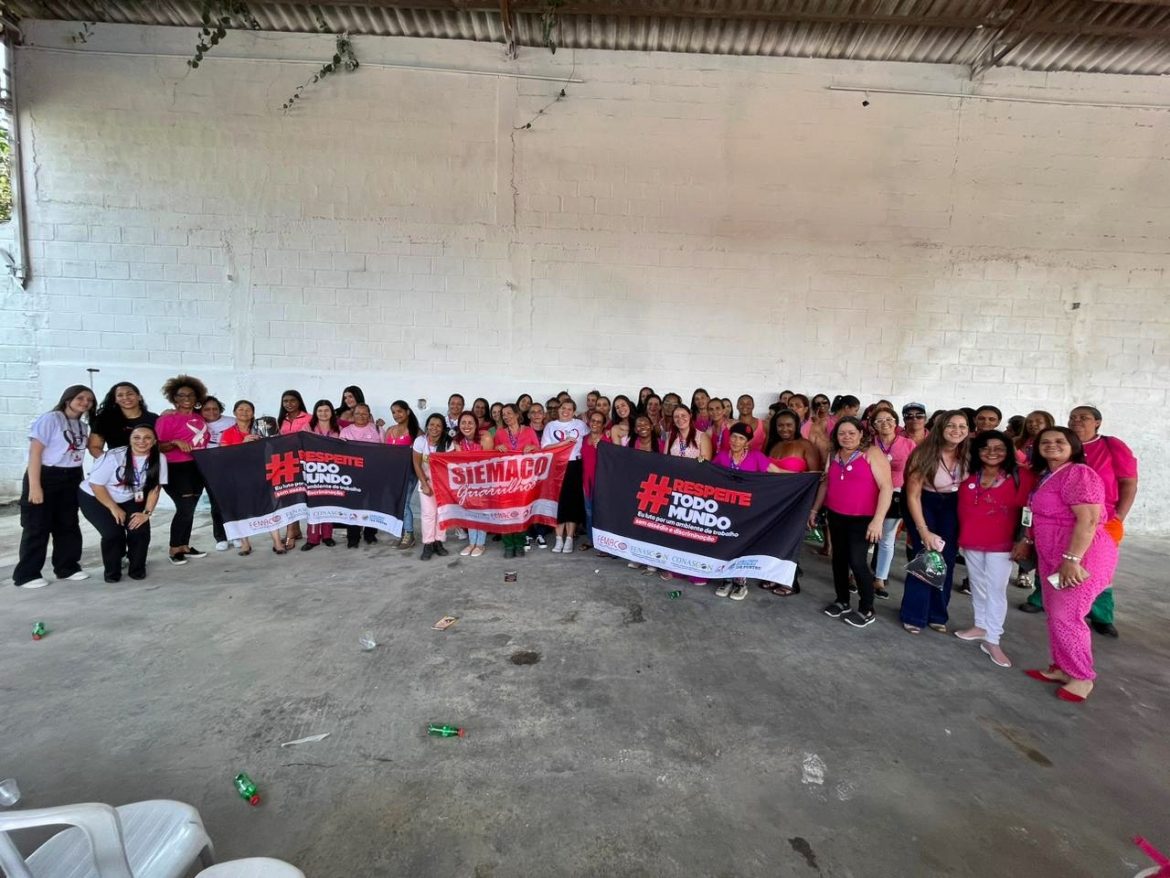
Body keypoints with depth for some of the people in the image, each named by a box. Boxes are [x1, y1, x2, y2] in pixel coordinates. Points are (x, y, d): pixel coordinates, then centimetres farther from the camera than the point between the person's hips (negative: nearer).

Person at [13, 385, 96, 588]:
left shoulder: (83, 426, 10)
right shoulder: (51, 419, -11)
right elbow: (34, 452, -15)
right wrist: (34, 486, -18)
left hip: (71, 479, 7)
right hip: (46, 477, -7)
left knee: (68, 525, 14)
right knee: (37, 527, 0)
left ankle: (67, 567, 25)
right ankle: (26, 575, 10)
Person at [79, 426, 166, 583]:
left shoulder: (159, 459, -17)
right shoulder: (113, 456, -27)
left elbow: (154, 489, -8)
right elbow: (95, 484, -17)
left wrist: (146, 513, -15)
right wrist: (114, 508, -15)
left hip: (127, 500, 3)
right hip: (94, 498, -3)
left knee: (141, 529, -16)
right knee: (113, 533, -19)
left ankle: (137, 569, 9)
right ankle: (112, 572, 7)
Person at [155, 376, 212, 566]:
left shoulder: (199, 418, 9)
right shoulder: (166, 419, -8)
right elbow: (157, 446, -11)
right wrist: (175, 443, -25)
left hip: (198, 468, 6)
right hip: (176, 470, -6)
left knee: (190, 509, 12)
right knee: (185, 509, -8)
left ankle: (184, 546, 23)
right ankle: (174, 549, 7)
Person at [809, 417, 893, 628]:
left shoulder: (872, 454, -10)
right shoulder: (833, 455, 8)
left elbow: (886, 487, -14)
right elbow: (825, 484, 18)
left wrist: (878, 520, -20)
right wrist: (814, 510, 17)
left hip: (862, 519, -6)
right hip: (835, 516, 6)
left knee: (857, 562, -9)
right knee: (839, 559, 12)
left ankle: (867, 610, 8)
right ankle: (842, 601, 28)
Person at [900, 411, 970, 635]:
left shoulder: (968, 455, -14)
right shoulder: (925, 454, -25)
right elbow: (913, 495, -20)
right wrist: (923, 530, -21)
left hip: (952, 506, 4)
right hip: (923, 503, -4)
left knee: (946, 561, 5)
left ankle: (937, 615, 20)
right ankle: (914, 616, 5)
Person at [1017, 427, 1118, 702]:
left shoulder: (1079, 474, -15)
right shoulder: (1045, 476, 12)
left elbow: (1088, 520, -22)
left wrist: (1072, 559, -26)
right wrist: (1027, 540, 23)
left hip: (1079, 556, -9)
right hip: (1052, 556, 9)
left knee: (1067, 617, -4)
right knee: (1056, 615, 14)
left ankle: (1082, 677, 12)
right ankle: (1062, 668, 25)